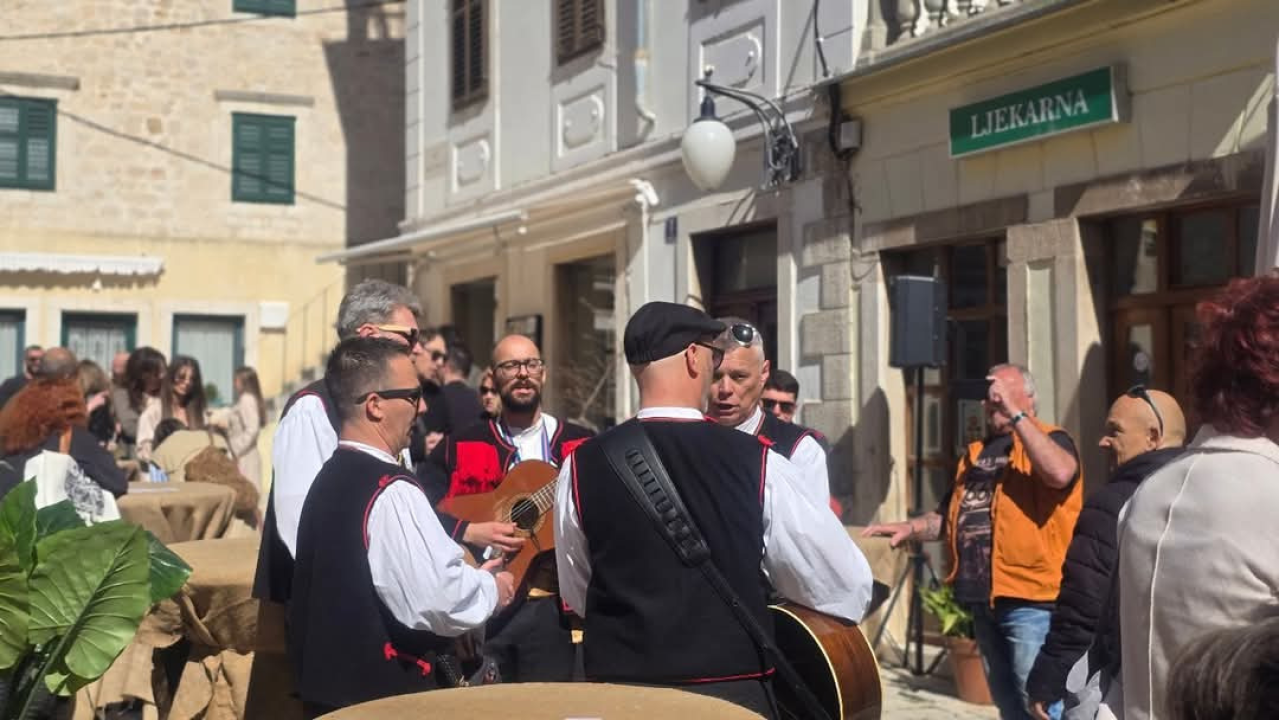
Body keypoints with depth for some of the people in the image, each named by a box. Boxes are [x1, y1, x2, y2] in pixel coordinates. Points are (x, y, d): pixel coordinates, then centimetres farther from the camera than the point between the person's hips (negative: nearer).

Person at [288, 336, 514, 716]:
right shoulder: (391, 490, -20)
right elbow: (442, 601, -25)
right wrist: (491, 588, -6)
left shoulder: (330, 478, 8)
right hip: (383, 692, -8)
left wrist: (469, 575, 11)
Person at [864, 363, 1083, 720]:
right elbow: (950, 515, 23)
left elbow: (1060, 473, -28)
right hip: (984, 600, 8)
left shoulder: (1049, 439, -4)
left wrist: (1016, 415, -23)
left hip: (1031, 599, -8)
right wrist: (911, 528, 4)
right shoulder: (976, 453, 18)